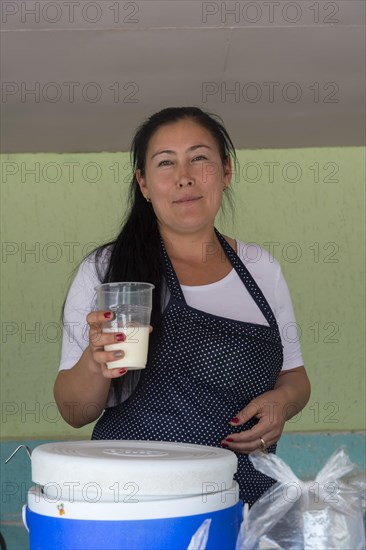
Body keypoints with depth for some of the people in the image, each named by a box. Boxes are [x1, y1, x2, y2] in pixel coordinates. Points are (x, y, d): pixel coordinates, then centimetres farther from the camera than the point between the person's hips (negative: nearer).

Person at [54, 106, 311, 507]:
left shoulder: (262, 270, 11)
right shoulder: (104, 271, 2)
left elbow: (293, 375, 22)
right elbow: (74, 412, 3)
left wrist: (282, 400, 0)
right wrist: (94, 365, -18)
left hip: (244, 499, 2)